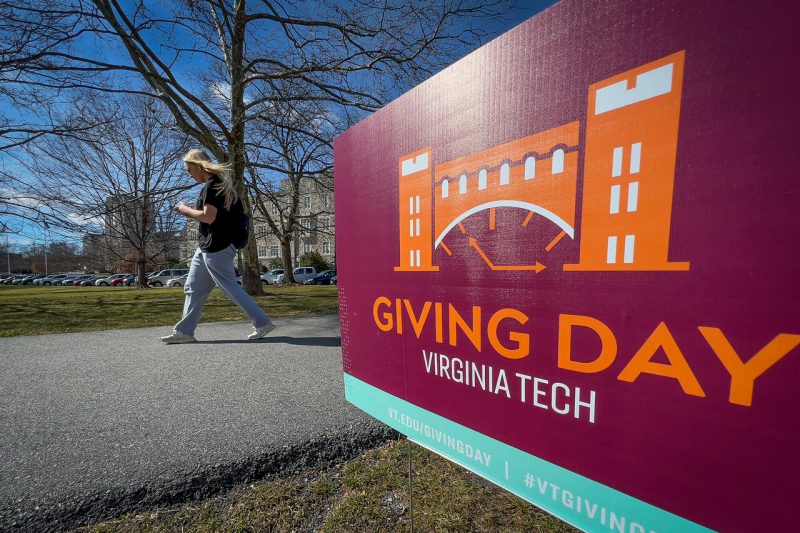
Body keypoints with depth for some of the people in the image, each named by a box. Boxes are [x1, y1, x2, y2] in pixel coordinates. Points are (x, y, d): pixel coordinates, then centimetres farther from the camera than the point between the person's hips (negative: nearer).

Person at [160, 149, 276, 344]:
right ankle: (184, 331, 22)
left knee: (231, 288, -5)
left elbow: (208, 217, -21)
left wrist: (185, 210, -7)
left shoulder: (211, 185, -13)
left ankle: (263, 323, 2)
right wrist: (189, 212, 14)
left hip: (216, 248, -10)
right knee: (193, 289, 13)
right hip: (207, 247, 10)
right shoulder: (219, 183, 17)